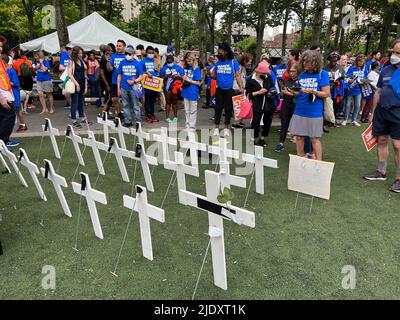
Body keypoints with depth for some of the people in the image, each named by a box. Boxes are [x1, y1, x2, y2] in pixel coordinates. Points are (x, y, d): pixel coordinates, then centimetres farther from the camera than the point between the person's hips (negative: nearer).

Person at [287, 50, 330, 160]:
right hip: (299, 111, 4)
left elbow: (326, 94, -6)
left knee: (315, 139, 0)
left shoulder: (322, 74, -3)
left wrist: (312, 91, -18)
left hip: (314, 113, -4)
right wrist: (292, 91, -5)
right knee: (299, 137, 8)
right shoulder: (302, 75, 9)